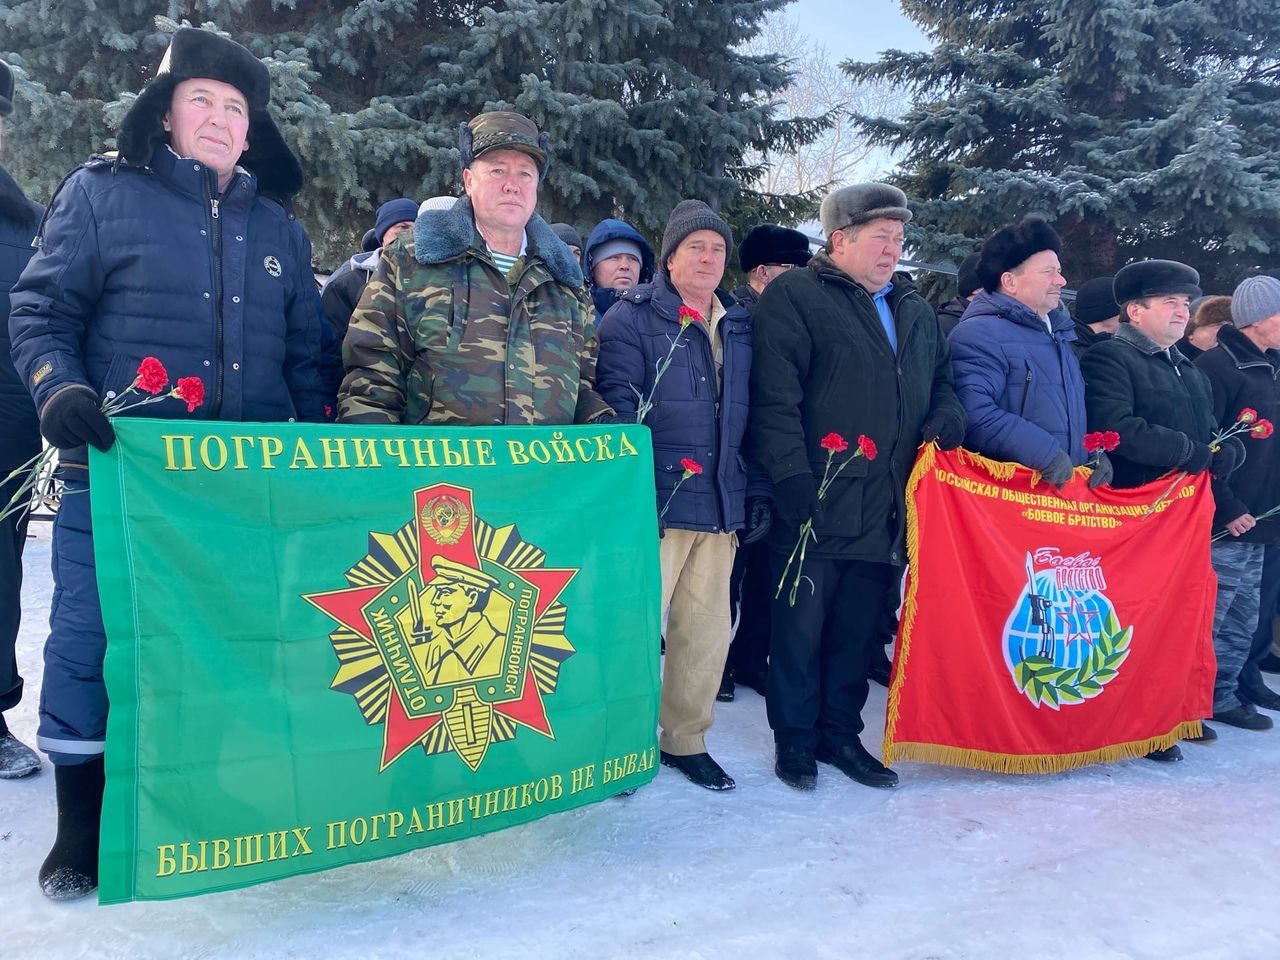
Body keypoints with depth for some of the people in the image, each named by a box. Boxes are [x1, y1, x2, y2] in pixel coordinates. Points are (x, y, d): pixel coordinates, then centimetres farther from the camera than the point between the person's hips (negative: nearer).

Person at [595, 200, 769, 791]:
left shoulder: (738, 326, 16)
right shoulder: (633, 317, -2)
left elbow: (749, 416, 19)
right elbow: (617, 408, -9)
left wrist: (756, 490, 12)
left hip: (721, 504, 6)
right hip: (657, 501, -6)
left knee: (707, 629, 12)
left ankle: (686, 739, 28)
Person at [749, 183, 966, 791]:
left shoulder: (915, 309, 19)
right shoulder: (793, 296, -3)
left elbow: (942, 378, 28)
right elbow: (774, 394, -12)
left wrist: (946, 416, 5)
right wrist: (792, 474, -19)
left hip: (886, 508, 6)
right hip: (816, 506, -6)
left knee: (860, 629, 13)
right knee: (801, 627, 3)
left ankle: (840, 733, 27)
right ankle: (794, 739, 19)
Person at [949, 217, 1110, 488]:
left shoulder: (1060, 334, 19)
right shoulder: (979, 334, -13)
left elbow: (1078, 410, 28)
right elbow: (973, 413, -27)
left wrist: (1096, 452, 10)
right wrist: (1044, 453, -27)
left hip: (1068, 486, 9)